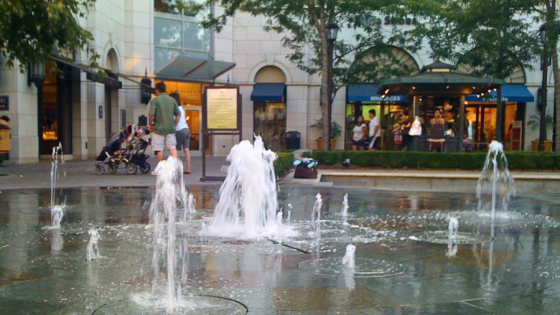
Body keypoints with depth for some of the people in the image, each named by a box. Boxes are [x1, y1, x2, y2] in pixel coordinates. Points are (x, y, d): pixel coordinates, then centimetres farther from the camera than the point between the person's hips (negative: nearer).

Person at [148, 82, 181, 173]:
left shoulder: (155, 100, -9)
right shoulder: (172, 100, 6)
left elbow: (152, 115, -16)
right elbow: (178, 115, 8)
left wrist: (150, 125, -1)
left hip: (159, 128, -4)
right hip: (171, 128, 4)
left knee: (160, 150, 5)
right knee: (172, 147, 6)